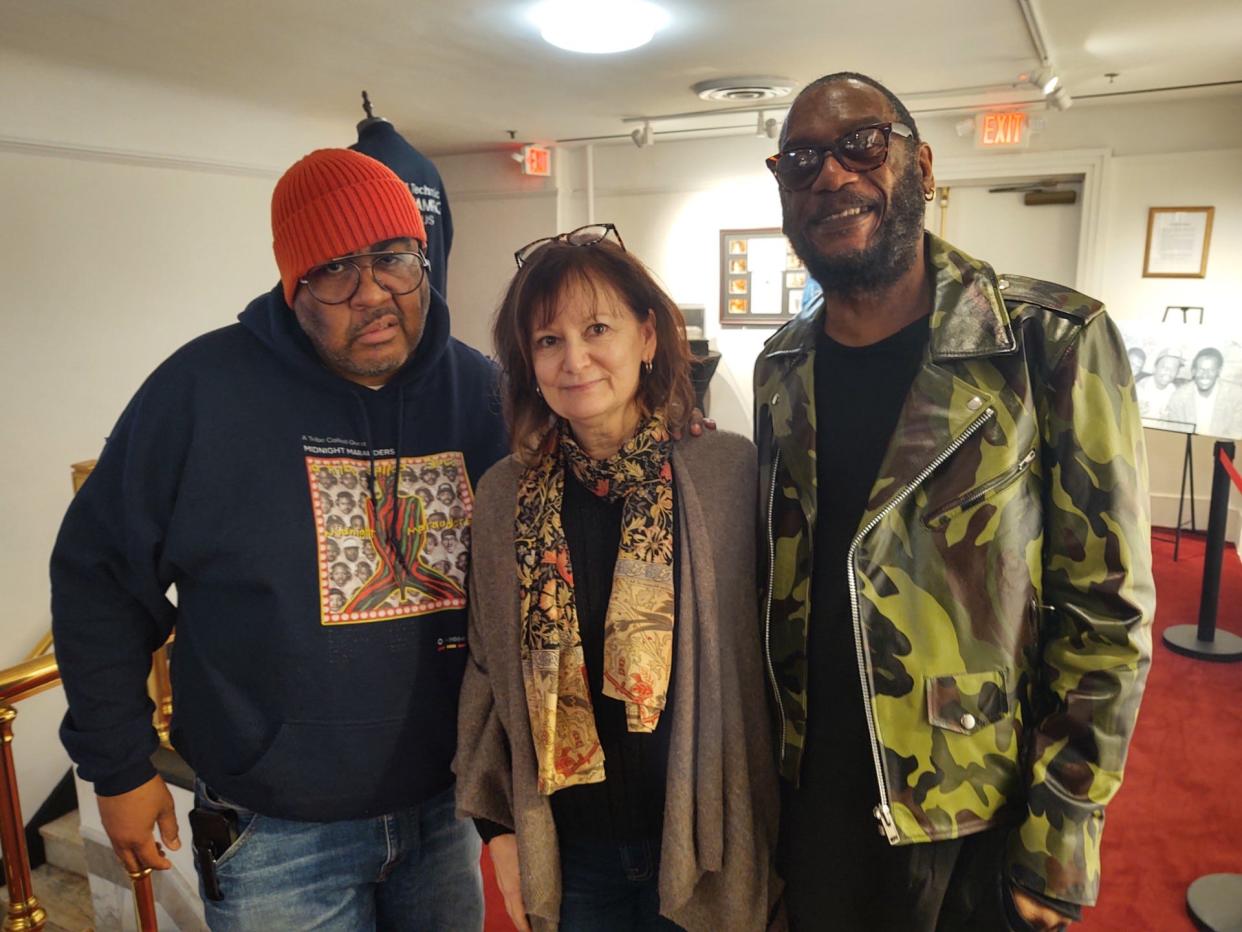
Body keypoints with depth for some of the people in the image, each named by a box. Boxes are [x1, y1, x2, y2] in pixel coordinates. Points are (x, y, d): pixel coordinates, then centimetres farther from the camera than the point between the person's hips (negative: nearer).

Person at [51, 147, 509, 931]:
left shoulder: (477, 388, -6)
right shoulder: (205, 388, -15)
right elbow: (101, 575, -5)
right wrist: (119, 765, -2)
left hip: (448, 802, 3)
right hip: (278, 833, -2)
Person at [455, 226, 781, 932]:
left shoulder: (732, 471, -12)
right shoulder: (505, 496, -4)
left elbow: (772, 657, -8)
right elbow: (487, 675, 3)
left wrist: (777, 841, -4)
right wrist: (498, 826, 3)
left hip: (700, 842, -1)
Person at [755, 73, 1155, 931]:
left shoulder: (1056, 344, -15)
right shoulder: (781, 369, -1)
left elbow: (1107, 614, -12)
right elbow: (779, 578, 7)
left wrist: (1059, 844, -11)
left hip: (975, 825, -3)